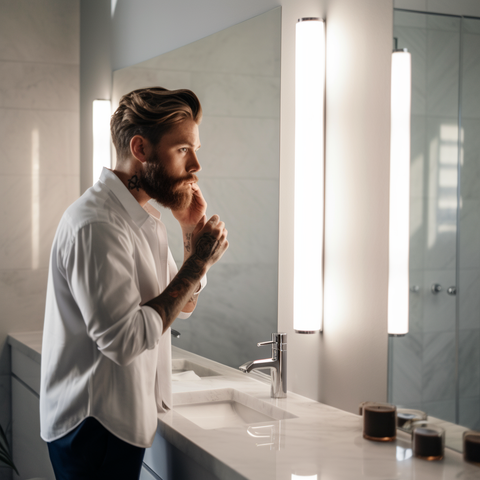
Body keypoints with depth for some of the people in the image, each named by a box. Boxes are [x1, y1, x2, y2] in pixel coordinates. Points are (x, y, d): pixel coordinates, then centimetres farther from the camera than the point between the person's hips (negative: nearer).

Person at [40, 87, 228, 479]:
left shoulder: (144, 218, 9)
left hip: (127, 417, 10)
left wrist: (194, 233, 0)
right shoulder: (95, 225, -23)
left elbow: (183, 306, 15)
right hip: (95, 427, -9)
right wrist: (199, 262, -20)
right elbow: (126, 340, -28)